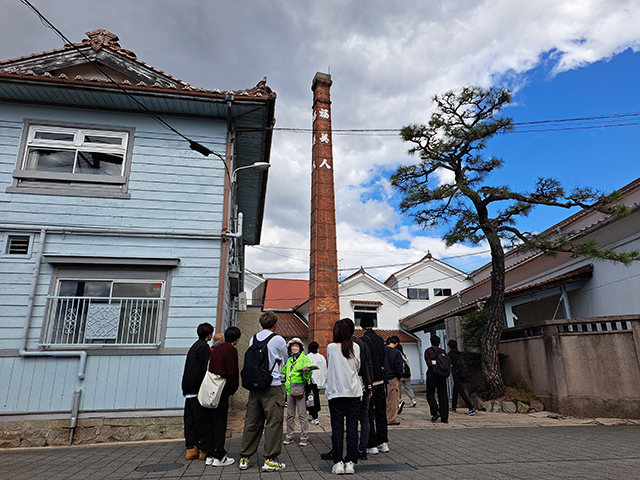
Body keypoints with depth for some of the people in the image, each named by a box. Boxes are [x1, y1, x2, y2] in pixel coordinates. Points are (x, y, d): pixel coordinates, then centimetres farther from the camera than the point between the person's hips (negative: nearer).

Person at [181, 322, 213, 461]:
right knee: (201, 419, -4)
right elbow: (206, 368, -16)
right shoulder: (204, 346, -10)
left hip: (188, 389, 9)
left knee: (190, 418, 9)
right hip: (198, 388, -9)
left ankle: (191, 449, 13)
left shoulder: (194, 346, 18)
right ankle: (203, 450, 0)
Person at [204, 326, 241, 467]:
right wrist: (233, 388, 3)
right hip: (222, 390, -7)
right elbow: (232, 372, -13)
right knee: (220, 422, -1)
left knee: (211, 422, 13)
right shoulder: (231, 350, -8)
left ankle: (210, 455, 19)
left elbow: (210, 369, 15)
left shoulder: (216, 349, 15)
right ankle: (219, 457, 4)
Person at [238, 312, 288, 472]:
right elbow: (284, 361, 7)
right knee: (273, 422, 2)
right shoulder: (278, 340, -7)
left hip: (254, 385, 6)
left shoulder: (253, 339, 7)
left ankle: (244, 458, 19)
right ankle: (270, 460, 5)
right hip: (273, 386, -6)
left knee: (252, 422, 12)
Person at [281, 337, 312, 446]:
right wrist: (283, 377, 15)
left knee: (302, 414, -3)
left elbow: (307, 376, -12)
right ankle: (289, 436, 23)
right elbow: (284, 371, 32)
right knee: (290, 415, 13)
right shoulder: (289, 360, 15)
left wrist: (306, 371, -32)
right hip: (289, 390, 6)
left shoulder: (305, 359, -3)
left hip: (300, 390, -6)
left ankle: (304, 437, 5)